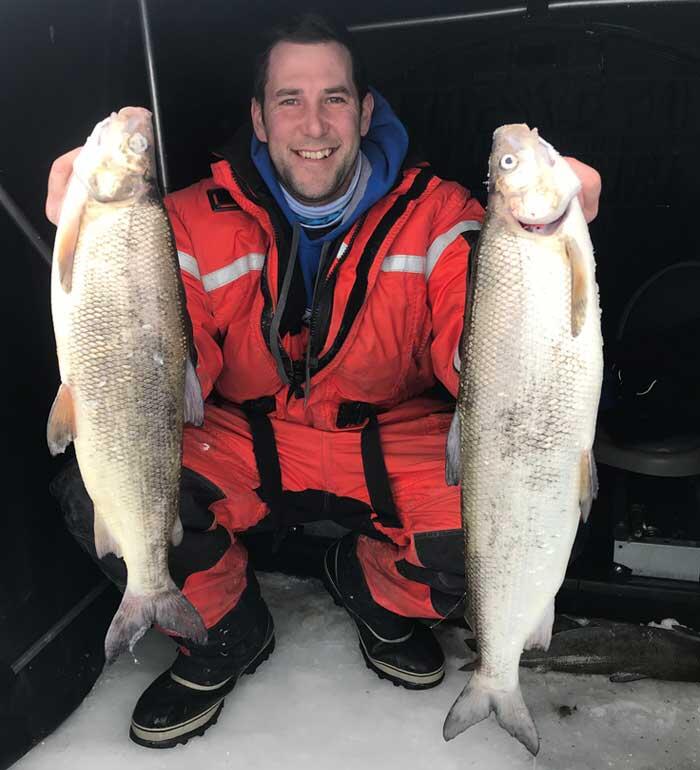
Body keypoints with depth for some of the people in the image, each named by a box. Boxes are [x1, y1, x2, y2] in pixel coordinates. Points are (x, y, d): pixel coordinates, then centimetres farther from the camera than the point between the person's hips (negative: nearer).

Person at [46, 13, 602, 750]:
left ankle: (375, 594, 12)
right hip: (241, 444, 1)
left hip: (395, 441, 1)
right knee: (100, 488, -25)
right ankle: (224, 636, 9)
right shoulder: (197, 220, -6)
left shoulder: (436, 214, -7)